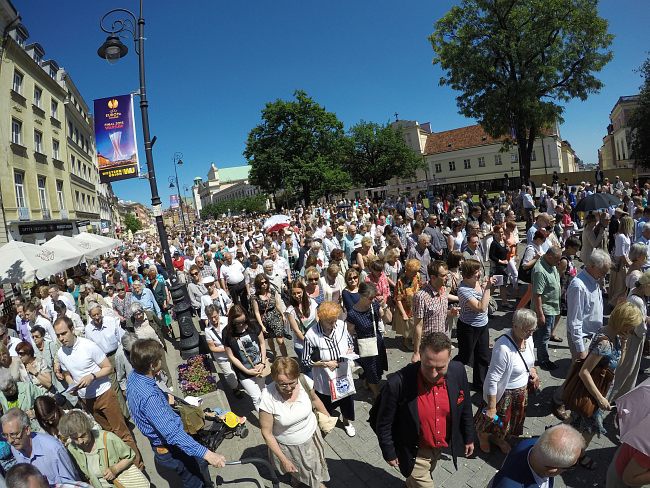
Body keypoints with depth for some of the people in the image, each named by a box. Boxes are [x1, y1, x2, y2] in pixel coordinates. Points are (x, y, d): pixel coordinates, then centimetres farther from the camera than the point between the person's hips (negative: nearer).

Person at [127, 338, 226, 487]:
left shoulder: (134, 375, -9)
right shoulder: (149, 397, -39)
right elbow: (173, 433, -42)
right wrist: (206, 453, -42)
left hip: (162, 441, 9)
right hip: (170, 449, -9)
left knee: (199, 462, 27)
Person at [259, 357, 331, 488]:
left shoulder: (304, 381, -27)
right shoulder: (268, 398, -36)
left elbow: (314, 399, -3)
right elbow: (267, 433, -21)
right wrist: (283, 459, -16)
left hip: (311, 436, 3)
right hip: (287, 446, -2)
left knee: (316, 464, 30)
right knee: (295, 469, 27)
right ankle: (296, 477, 62)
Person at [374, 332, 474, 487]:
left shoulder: (458, 371, -22)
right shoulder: (398, 383, -34)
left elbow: (465, 408, -2)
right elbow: (384, 424, -18)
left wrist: (468, 438, 8)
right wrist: (389, 453, -7)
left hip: (443, 445, 5)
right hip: (415, 452, -5)